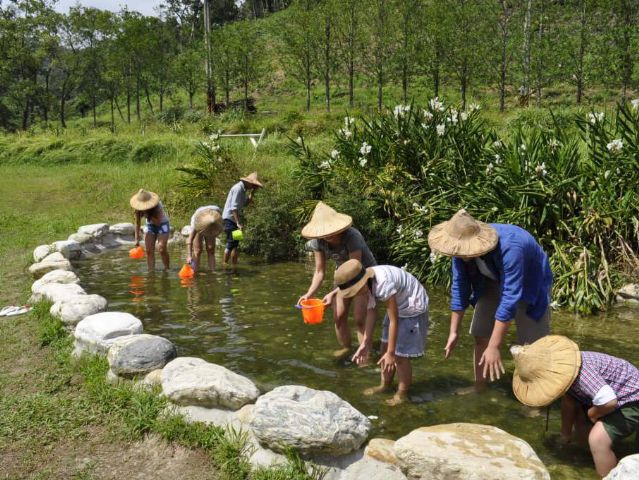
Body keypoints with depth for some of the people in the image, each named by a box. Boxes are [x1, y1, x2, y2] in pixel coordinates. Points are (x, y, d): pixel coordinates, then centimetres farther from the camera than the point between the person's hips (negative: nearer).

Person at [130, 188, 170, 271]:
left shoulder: (157, 206, -31)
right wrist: (137, 239, -12)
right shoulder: (138, 208, -18)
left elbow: (158, 223, -30)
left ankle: (167, 269, 0)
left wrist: (149, 216, -41)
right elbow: (137, 223, -10)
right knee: (149, 250, -5)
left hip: (162, 224, -4)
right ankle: (151, 271, 0)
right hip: (150, 225, 4)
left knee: (162, 249, -14)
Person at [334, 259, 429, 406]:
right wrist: (366, 343, 0)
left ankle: (402, 394, 16)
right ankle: (385, 385, 35)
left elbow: (394, 321, -29)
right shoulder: (367, 283, -12)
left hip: (413, 309, -8)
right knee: (385, 348, 15)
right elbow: (371, 312, -1)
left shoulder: (383, 284, -37)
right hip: (398, 307, 8)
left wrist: (391, 353, -22)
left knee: (400, 356, -3)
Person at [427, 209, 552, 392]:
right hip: (493, 284, 5)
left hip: (529, 286, -5)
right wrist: (454, 332, -10)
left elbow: (510, 298, -41)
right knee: (481, 335, 2)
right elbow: (459, 287, -12)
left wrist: (494, 347, -39)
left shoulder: (509, 248, -42)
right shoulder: (462, 247, -23)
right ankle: (479, 388, 16)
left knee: (531, 347, -10)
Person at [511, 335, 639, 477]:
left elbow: (609, 401, -44)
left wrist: (591, 415, -20)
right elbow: (568, 401, 10)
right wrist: (566, 433, 21)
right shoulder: (561, 367, -4)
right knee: (576, 415, 20)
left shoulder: (581, 372, -36)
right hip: (615, 396, 10)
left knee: (597, 439, -24)